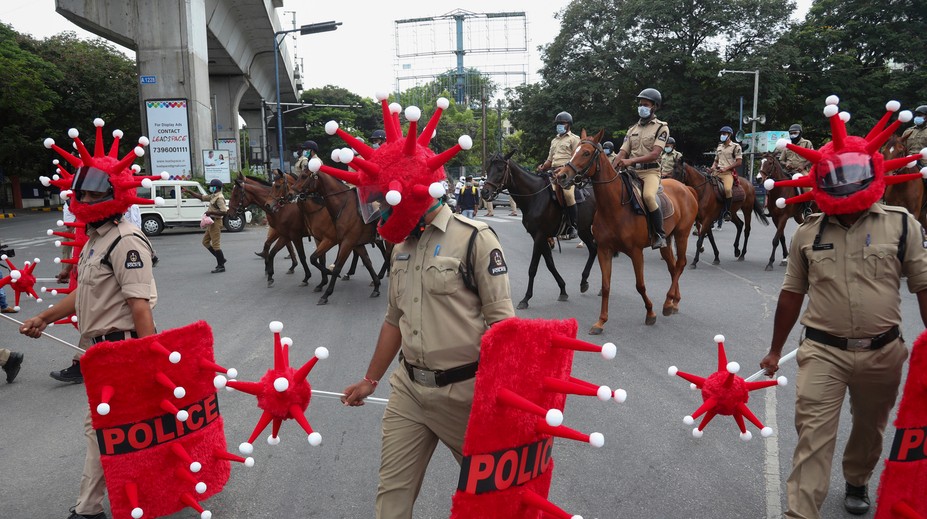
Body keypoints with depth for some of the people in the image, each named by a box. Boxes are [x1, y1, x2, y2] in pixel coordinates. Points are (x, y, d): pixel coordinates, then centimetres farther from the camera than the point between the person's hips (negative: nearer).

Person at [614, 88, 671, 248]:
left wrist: (631, 161, -26)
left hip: (650, 171, -6)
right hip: (632, 171, 6)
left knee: (648, 196, -33)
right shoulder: (633, 129, 16)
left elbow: (655, 154, -13)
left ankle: (660, 234, -18)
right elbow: (622, 152, 9)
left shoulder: (661, 127, 0)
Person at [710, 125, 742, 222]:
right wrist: (713, 167, 3)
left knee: (727, 189, -32)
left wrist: (726, 168, -14)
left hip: (728, 172, -7)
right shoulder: (719, 146, 20)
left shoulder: (736, 146, 2)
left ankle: (727, 212, -22)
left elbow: (739, 162, -4)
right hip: (717, 172, 7)